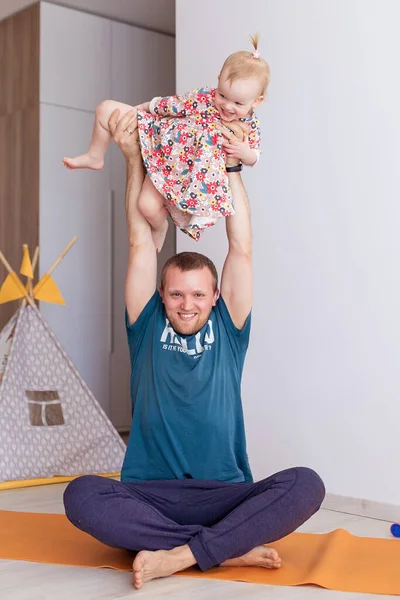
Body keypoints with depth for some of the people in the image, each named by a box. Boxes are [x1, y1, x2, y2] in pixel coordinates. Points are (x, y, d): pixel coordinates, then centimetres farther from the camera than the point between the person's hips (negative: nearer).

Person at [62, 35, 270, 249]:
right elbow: (166, 105, -7)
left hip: (181, 171, -1)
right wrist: (135, 111, 3)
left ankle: (159, 228, 15)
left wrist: (245, 153, -25)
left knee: (149, 205, -25)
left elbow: (253, 157, -1)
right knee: (106, 109, -8)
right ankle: (95, 157, 19)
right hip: (157, 137, 2)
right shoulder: (202, 98, -20)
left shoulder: (250, 126, -16)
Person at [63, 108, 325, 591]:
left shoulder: (227, 332, 9)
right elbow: (141, 245, 5)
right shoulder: (148, 329, 10)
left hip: (225, 494, 0)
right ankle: (227, 549, -26)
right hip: (149, 495, 0)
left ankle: (178, 555, -27)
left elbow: (241, 249, 3)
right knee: (81, 495, -31)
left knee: (306, 485, -28)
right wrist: (134, 158, 3)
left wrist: (230, 166, 1)